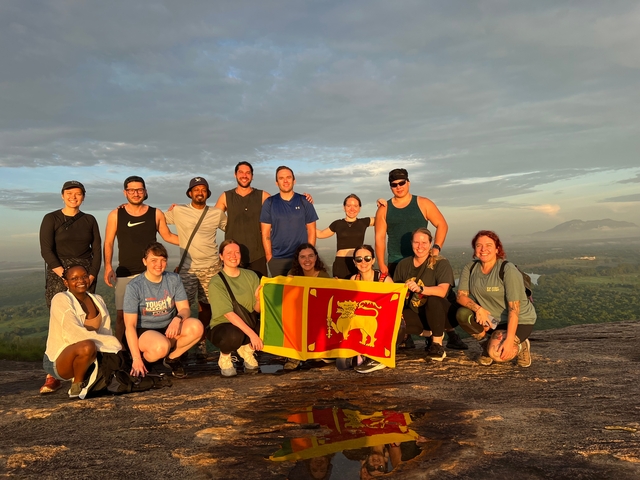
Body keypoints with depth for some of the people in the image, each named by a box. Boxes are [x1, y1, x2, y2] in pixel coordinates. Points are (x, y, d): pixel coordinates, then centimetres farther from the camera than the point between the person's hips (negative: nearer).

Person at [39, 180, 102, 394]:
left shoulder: (89, 220, 10)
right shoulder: (51, 219, 2)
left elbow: (97, 250, 6)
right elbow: (46, 250, -6)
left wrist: (91, 276, -6)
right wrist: (65, 276, -15)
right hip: (59, 275, -2)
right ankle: (53, 376, -10)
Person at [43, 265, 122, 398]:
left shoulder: (98, 300, 7)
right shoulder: (61, 299, -13)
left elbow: (106, 333, -1)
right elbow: (76, 334, -26)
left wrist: (117, 349, -22)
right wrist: (112, 343, -26)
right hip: (58, 360, -6)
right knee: (87, 346, -37)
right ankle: (77, 385, -11)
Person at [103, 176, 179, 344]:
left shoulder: (156, 214, 5)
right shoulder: (116, 215, 2)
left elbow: (168, 236, 14)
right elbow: (108, 243, 4)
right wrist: (108, 267, -7)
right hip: (125, 273, 0)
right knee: (122, 314, 2)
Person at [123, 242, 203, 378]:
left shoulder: (173, 279, 0)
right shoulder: (134, 286, -12)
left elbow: (185, 308, -2)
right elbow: (130, 325, -15)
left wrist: (178, 318, -28)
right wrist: (136, 359, -22)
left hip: (169, 329, 5)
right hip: (144, 331, -4)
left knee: (197, 327, -25)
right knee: (161, 346, -38)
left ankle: (172, 358, -1)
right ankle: (144, 359, -2)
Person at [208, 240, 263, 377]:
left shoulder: (251, 276, 1)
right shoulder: (216, 282, -13)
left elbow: (258, 309, 1)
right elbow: (228, 314, -23)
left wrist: (259, 299, -23)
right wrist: (251, 334, -32)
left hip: (247, 325, 4)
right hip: (222, 326, -4)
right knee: (234, 334, -38)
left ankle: (247, 348, 7)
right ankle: (224, 357, -2)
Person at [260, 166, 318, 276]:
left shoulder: (304, 201, 2)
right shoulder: (269, 203, 2)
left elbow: (311, 231, 4)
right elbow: (265, 233, 2)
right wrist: (269, 257, -4)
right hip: (277, 260, 0)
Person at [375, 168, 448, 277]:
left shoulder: (423, 204, 6)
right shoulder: (384, 209, 9)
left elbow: (442, 225, 5)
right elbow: (379, 238, 6)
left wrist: (436, 248, -9)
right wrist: (382, 265, 0)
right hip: (395, 263, 1)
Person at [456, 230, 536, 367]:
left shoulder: (508, 270, -21)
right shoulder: (470, 269, -5)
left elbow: (514, 308, -25)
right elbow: (461, 295, -10)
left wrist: (509, 340, -31)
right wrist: (477, 308, -30)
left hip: (519, 321, -5)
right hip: (491, 319, 5)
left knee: (496, 353, -29)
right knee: (463, 314, -22)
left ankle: (521, 346, 6)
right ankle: (489, 343, 4)